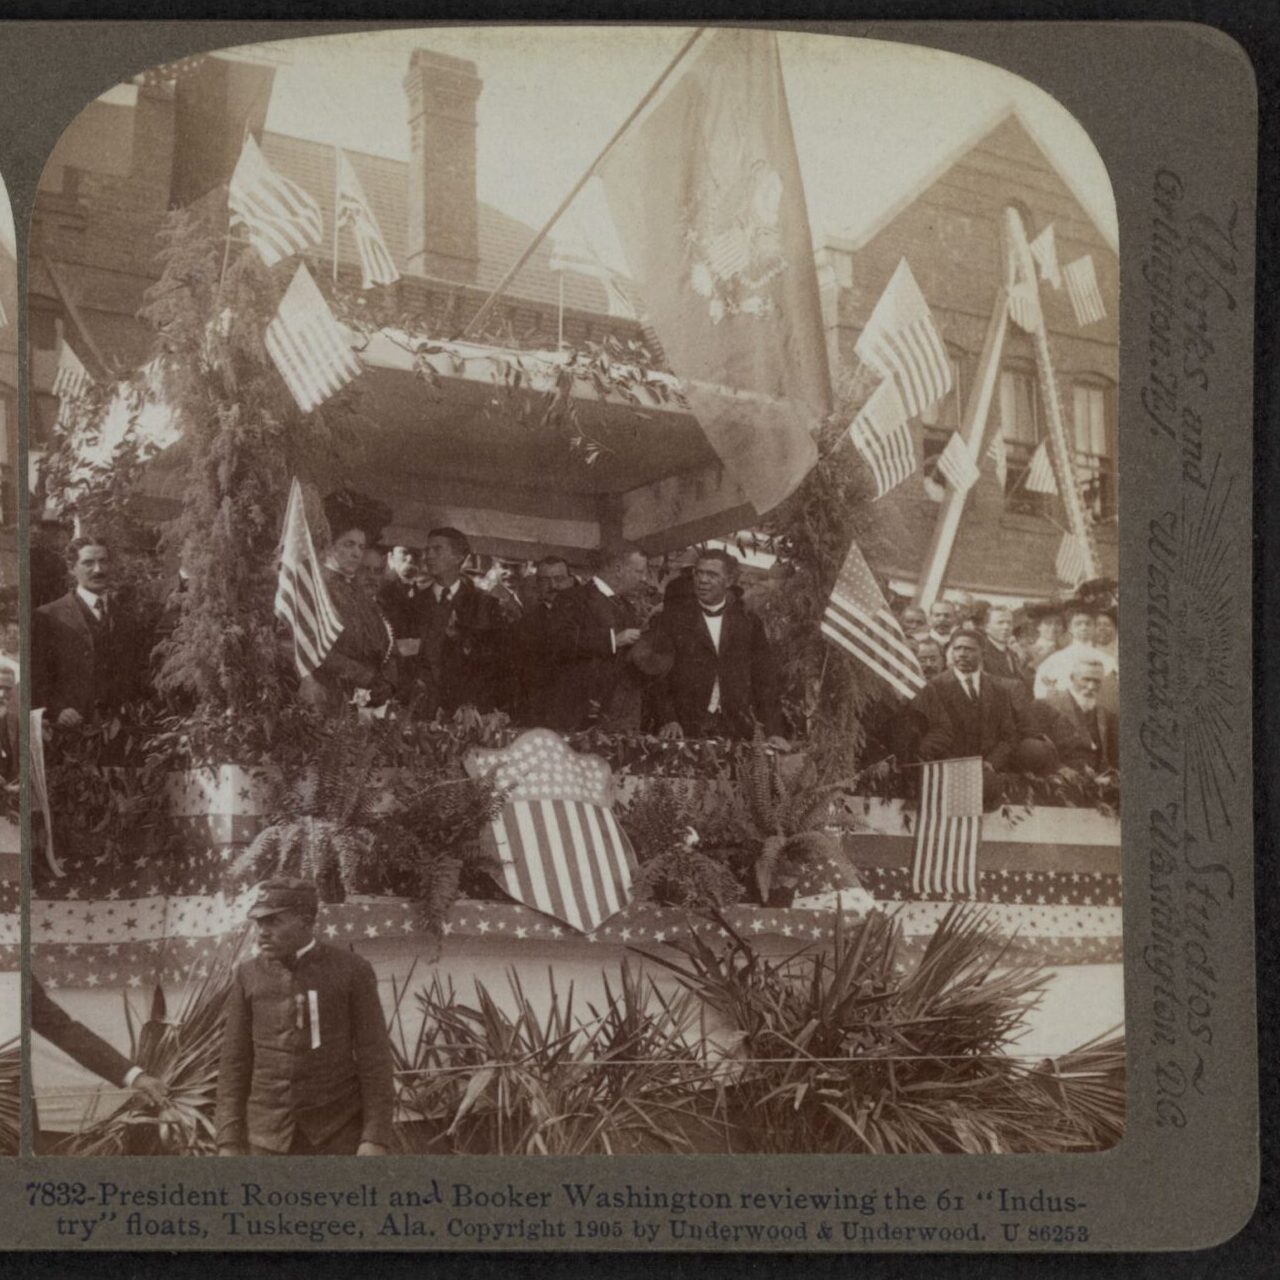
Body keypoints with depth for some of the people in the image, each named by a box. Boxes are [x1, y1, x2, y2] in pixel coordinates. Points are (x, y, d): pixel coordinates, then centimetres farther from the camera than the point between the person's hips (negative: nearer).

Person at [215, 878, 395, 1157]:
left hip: (340, 1133, -2)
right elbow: (235, 1061, 5)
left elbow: (375, 1057, -6)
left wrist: (376, 1139, -13)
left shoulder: (352, 970, -5)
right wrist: (228, 1141, -1)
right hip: (269, 1134, 2)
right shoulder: (248, 975, 3)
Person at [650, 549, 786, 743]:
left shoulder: (748, 623, 10)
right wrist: (667, 719, -14)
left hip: (735, 733, 2)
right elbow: (656, 675, -1)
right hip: (685, 731, -1)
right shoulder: (672, 617, 5)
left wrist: (773, 731, -2)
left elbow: (765, 682, 8)